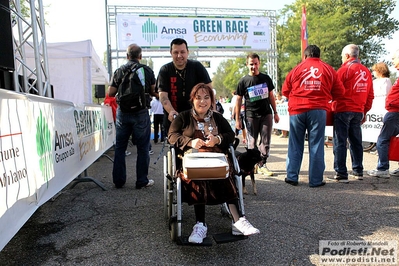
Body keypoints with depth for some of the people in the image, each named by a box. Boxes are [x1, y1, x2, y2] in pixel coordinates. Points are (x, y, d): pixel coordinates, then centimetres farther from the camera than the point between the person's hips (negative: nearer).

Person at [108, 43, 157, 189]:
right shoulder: (147, 71, -3)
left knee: (120, 147, 12)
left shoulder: (119, 71, 0)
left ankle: (118, 180, 18)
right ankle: (142, 181, 11)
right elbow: (153, 92, 4)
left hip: (122, 112, 2)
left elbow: (110, 93, 2)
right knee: (142, 148, 7)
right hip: (141, 113, -2)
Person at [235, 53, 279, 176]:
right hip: (251, 116, -2)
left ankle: (262, 165, 11)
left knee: (266, 141, 2)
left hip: (266, 114, 3)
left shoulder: (266, 78, 9)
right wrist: (237, 119, -1)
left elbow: (271, 96, 16)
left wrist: (275, 112, 12)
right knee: (252, 142, 3)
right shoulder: (243, 81, 1)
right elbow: (238, 100, 3)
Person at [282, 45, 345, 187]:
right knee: (316, 145, 4)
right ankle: (316, 180, 8)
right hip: (318, 110, 0)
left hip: (297, 110, 1)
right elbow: (339, 92, 7)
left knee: (295, 145, 10)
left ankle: (292, 177, 12)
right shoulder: (328, 69, 8)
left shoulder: (297, 69, 7)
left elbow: (285, 91, 10)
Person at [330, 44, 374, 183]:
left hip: (343, 110, -7)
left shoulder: (344, 69, -9)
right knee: (356, 141, 15)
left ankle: (341, 174, -4)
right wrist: (365, 111, 20)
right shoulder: (366, 71, 11)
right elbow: (370, 95, 13)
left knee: (340, 142, -4)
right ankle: (358, 171, 22)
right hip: (358, 111, 7)